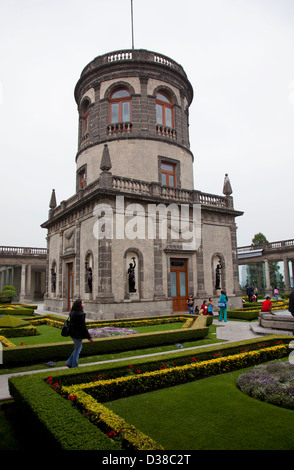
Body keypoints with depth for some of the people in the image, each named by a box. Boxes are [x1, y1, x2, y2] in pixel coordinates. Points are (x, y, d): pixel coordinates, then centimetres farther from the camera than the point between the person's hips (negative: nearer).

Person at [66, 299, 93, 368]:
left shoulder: (73, 312, 5)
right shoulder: (80, 314, -24)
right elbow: (83, 327, -21)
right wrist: (89, 337, -14)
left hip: (73, 333, 9)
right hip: (78, 335, -9)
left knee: (79, 348, 22)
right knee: (77, 350, 7)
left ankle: (69, 363, 24)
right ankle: (74, 366, 20)